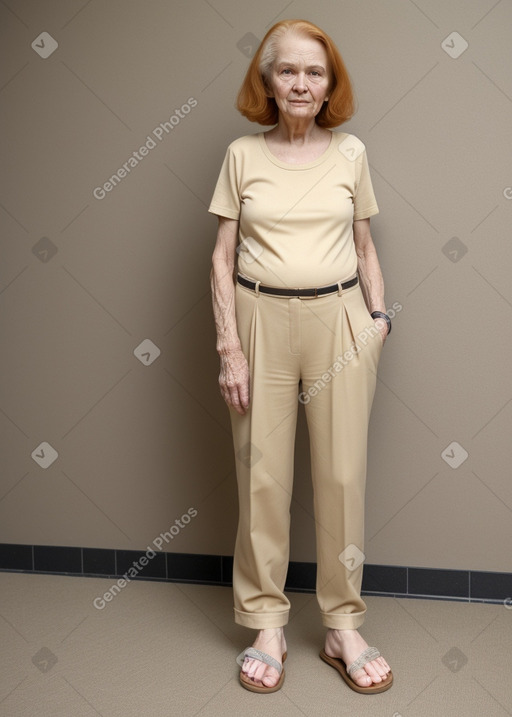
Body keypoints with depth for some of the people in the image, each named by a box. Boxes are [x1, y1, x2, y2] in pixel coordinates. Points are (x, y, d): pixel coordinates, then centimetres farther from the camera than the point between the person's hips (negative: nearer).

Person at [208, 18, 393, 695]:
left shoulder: (350, 152, 7)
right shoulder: (243, 154, 4)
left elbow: (365, 249, 13)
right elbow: (223, 258, 2)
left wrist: (378, 321, 3)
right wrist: (231, 348, -5)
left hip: (339, 320, 1)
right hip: (262, 320, 0)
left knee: (343, 475, 2)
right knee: (261, 475, 3)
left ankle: (343, 627, 18)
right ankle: (267, 625, 18)